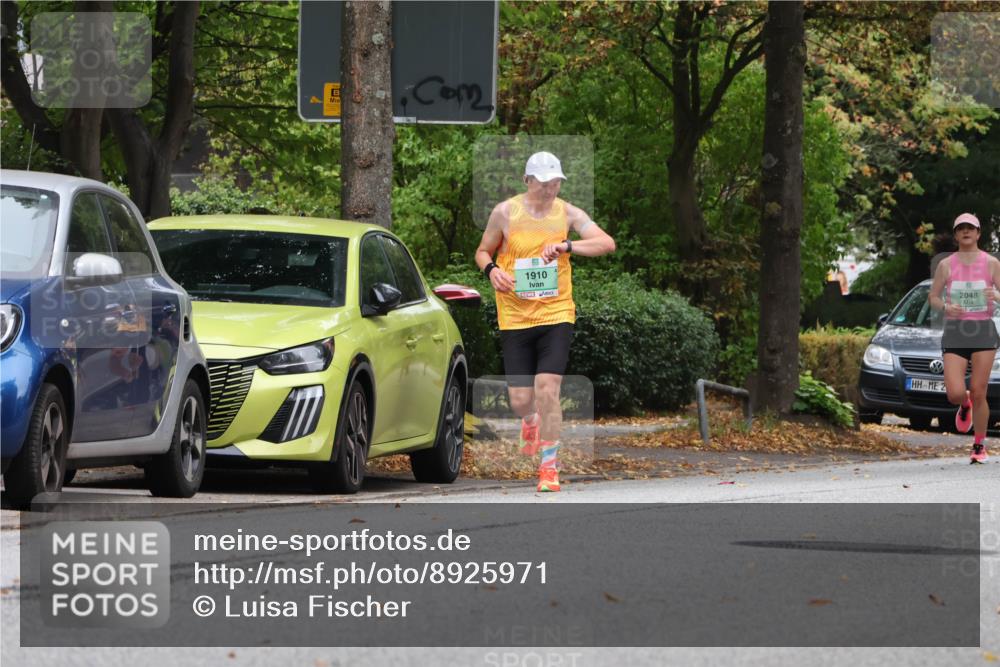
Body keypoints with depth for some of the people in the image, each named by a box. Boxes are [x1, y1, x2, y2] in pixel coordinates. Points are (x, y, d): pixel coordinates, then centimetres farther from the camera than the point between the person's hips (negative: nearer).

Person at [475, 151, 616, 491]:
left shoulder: (567, 214, -1)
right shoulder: (505, 213, -1)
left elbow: (607, 243, -10)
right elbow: (483, 251, 12)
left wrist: (566, 245, -24)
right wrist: (491, 270, -11)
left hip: (556, 314, -1)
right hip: (515, 318, 1)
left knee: (548, 389, -14)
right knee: (520, 400, 0)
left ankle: (549, 466, -3)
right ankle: (530, 421, 39)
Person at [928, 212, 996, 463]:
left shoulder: (991, 263, 3)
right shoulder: (946, 265, 6)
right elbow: (933, 297, 11)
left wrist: (996, 296, -21)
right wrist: (945, 307, -11)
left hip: (983, 332, -1)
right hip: (954, 332, 1)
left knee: (978, 394, -5)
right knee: (955, 394, -12)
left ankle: (979, 445, 11)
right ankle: (965, 405, 27)